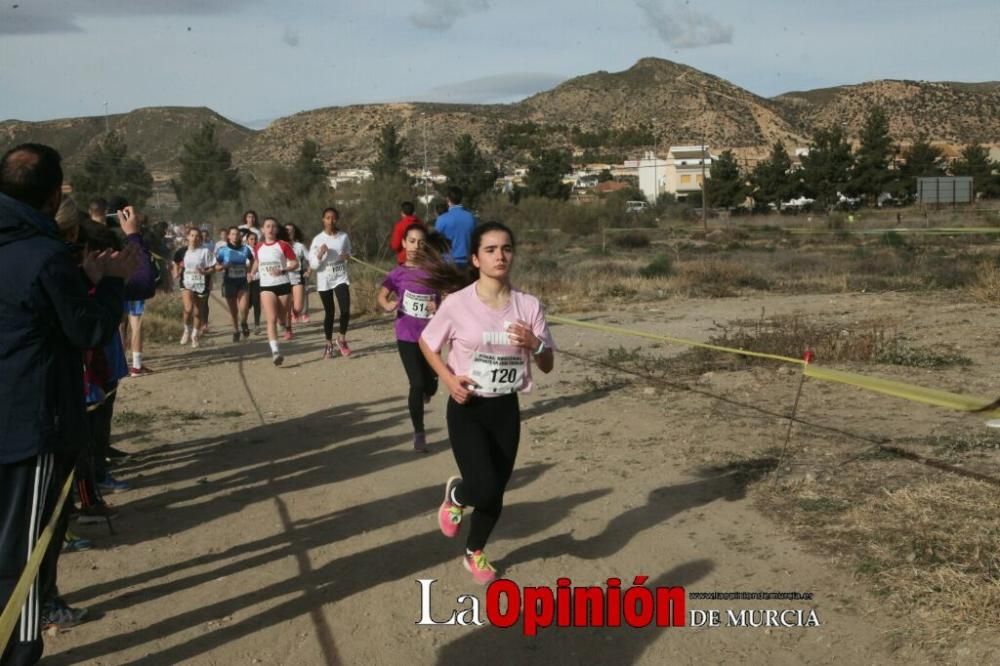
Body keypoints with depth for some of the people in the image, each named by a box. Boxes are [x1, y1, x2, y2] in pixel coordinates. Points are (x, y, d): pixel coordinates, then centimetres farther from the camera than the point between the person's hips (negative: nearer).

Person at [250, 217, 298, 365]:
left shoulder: (283, 245, -3)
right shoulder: (259, 247, 8)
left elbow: (295, 263, -4)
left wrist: (283, 271, -18)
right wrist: (252, 273, 15)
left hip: (283, 285, -1)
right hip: (266, 287, 1)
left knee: (282, 318, 8)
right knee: (272, 319, -16)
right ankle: (275, 351, -25)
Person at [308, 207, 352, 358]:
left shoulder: (344, 237, 0)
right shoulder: (318, 239, -5)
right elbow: (313, 264, -5)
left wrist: (347, 257, -7)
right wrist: (320, 254, -23)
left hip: (341, 278, 1)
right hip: (324, 280, -1)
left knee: (345, 309, -15)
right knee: (329, 313, 6)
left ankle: (342, 338, 8)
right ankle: (329, 344, 22)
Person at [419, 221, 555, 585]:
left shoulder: (528, 305, -6)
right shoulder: (457, 304, -13)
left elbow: (547, 366, 0)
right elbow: (426, 343, 3)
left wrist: (535, 343, -21)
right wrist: (449, 379, -12)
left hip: (506, 409, 3)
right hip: (467, 409, -3)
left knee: (495, 493, 11)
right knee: (485, 491, -16)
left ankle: (474, 553, 41)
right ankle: (455, 493, 22)